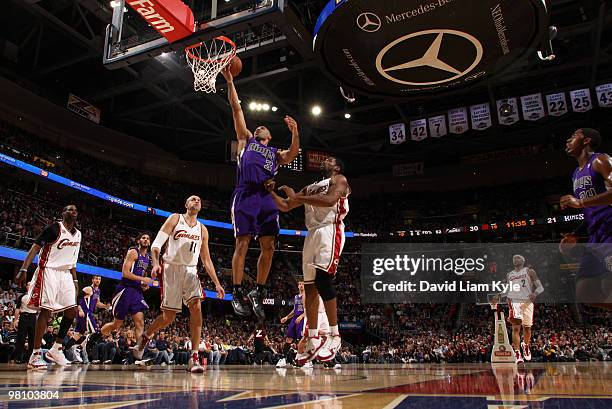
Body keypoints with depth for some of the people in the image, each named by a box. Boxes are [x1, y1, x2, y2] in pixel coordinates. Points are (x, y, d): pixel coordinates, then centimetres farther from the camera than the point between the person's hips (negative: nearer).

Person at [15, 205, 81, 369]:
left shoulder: (77, 234, 13)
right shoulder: (54, 228, -9)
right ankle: (35, 356, -6)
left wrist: (75, 280, 14)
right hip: (48, 271, -7)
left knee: (72, 310, 2)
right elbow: (35, 247, -12)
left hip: (65, 274, 8)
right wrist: (23, 270, -21)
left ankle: (56, 349, 12)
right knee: (46, 311, -11)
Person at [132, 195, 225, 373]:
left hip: (190, 271, 3)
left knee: (196, 307, -19)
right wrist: (155, 263, -24)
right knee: (168, 317, 0)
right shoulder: (175, 218, 2)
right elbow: (157, 243, -6)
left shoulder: (202, 229, 13)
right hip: (171, 269, -3)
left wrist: (217, 283, 10)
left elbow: (206, 260, 16)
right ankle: (145, 336, 32)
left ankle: (194, 358, -18)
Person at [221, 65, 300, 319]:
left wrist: (295, 133, -7)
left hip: (267, 197, 3)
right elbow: (237, 110, 18)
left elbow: (292, 155, 7)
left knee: (268, 247, -3)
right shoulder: (246, 140, 25)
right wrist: (230, 82, 13)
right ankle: (237, 294, -4)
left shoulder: (276, 153, 29)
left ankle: (258, 293, 8)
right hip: (245, 194, -3)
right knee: (242, 243, -9)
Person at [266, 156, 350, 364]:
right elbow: (284, 207, 29)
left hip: (330, 231, -8)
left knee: (322, 278, -24)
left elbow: (330, 200, -15)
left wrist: (297, 197, -12)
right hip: (312, 234, 8)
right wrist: (271, 192, 12)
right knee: (310, 286, 2)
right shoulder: (310, 188, 28)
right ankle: (313, 341, 7)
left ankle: (335, 336, -16)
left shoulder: (339, 180, 6)